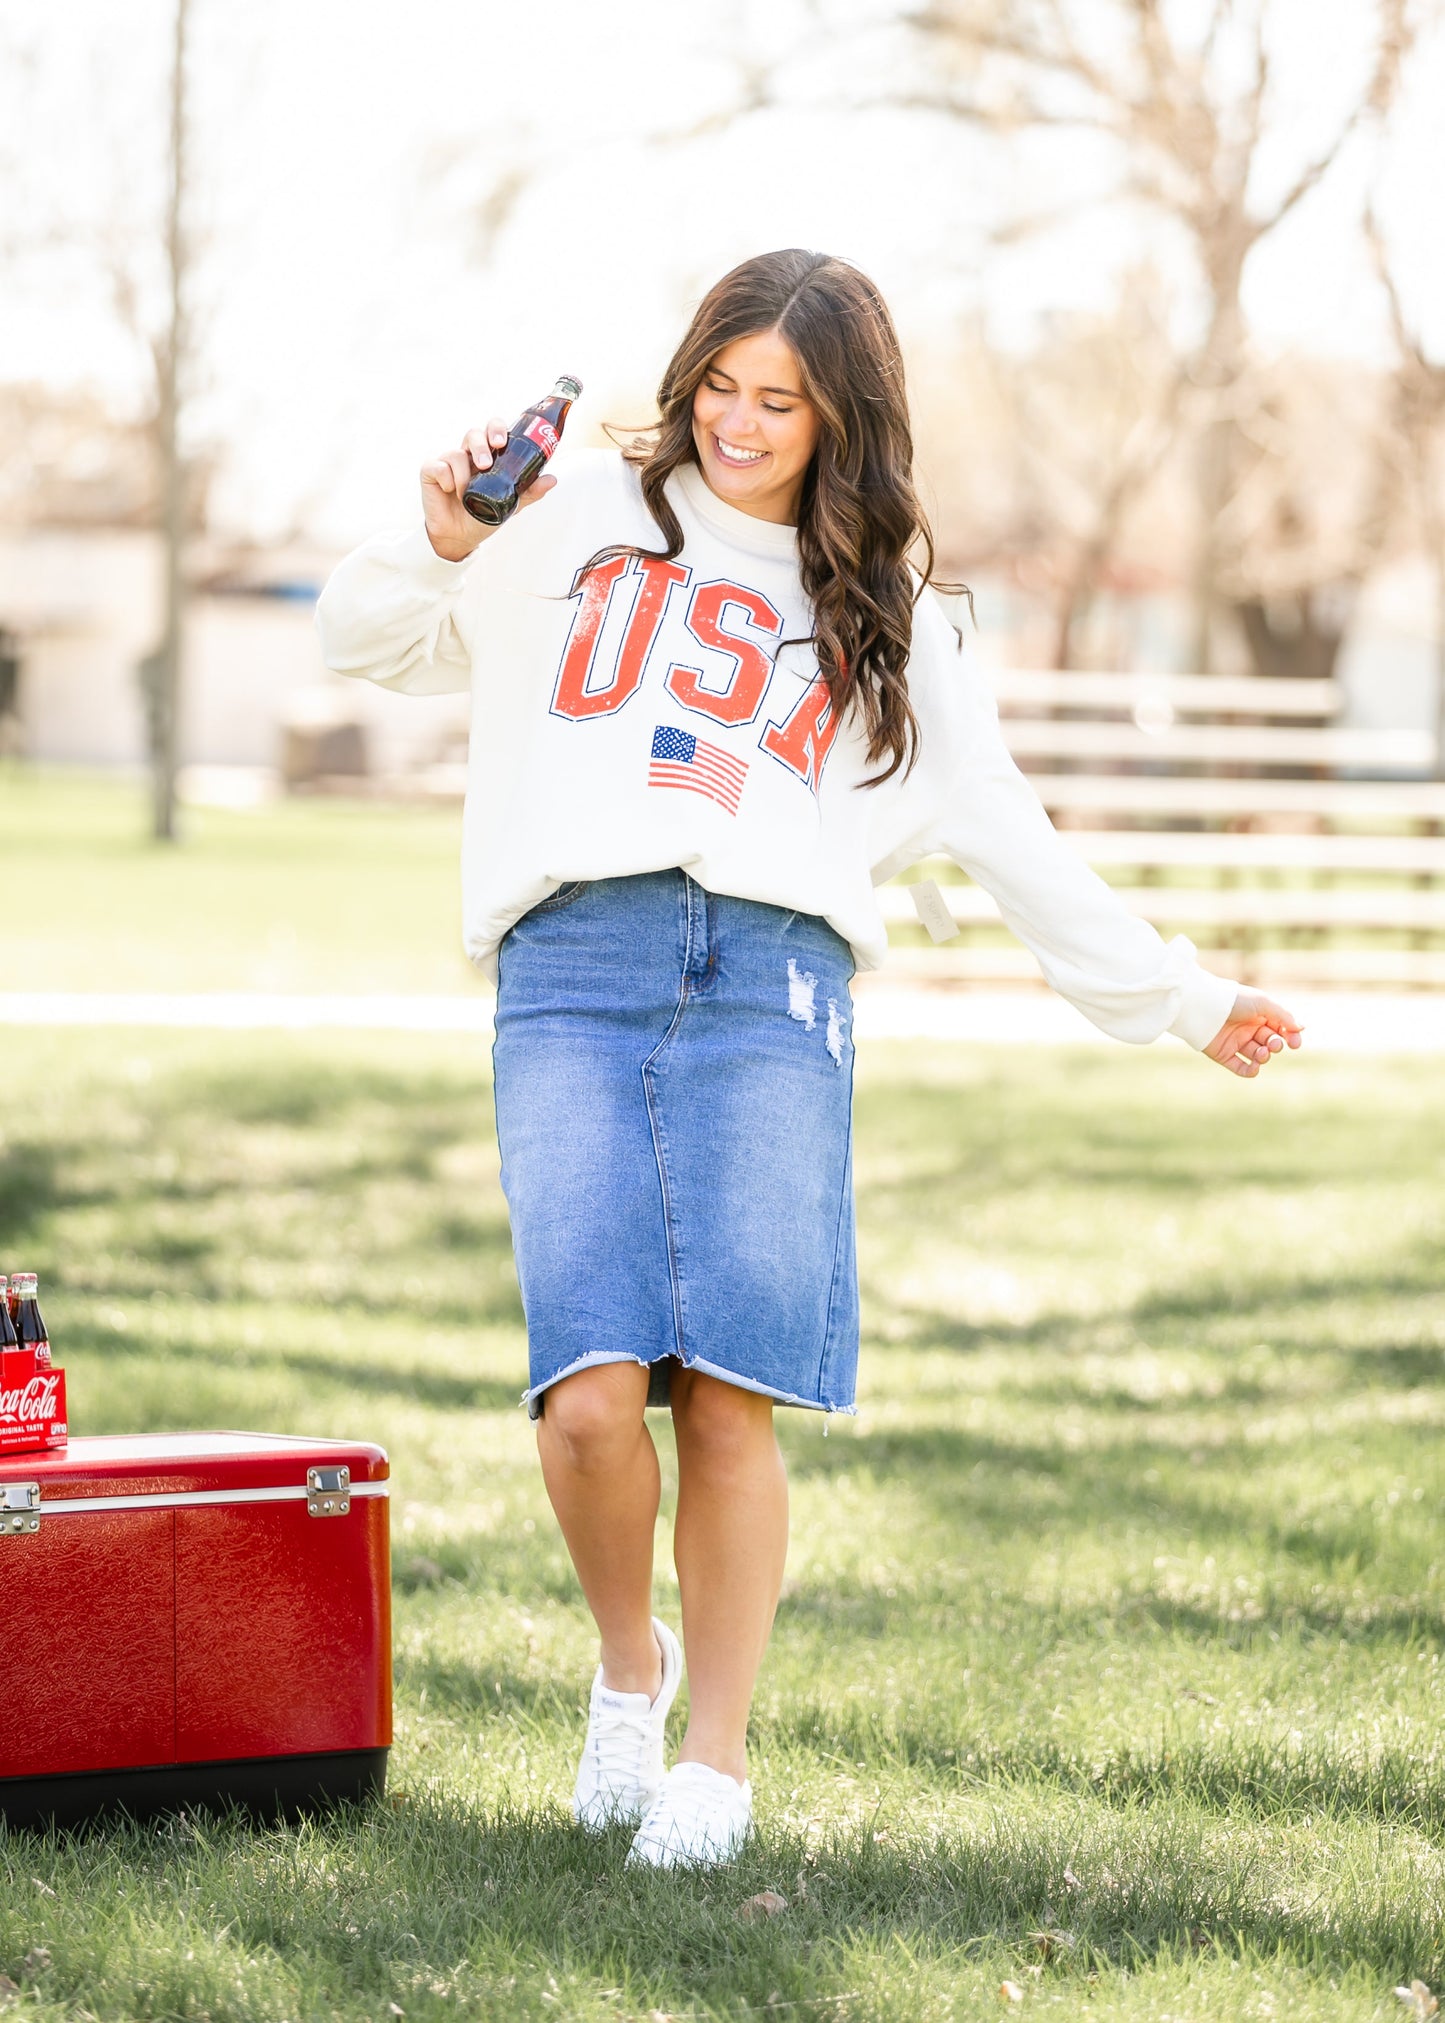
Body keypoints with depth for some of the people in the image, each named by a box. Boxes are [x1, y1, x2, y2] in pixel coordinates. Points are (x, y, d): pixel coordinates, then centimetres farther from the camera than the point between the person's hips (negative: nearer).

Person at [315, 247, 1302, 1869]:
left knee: (729, 1398, -13)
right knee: (591, 1391, -16)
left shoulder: (886, 620, 23)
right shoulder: (584, 519, 19)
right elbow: (368, 639, 21)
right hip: (572, 970, -1)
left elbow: (1005, 840, 27)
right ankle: (627, 1664, 12)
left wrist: (1177, 1001, 26)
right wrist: (445, 541, 1)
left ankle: (714, 1756, 3)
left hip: (773, 976, 1)